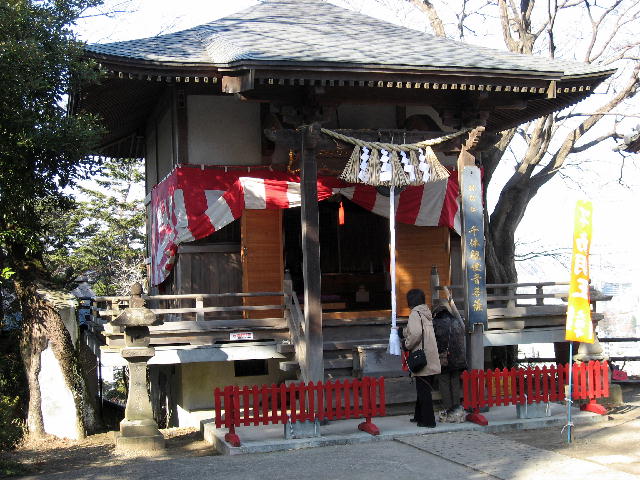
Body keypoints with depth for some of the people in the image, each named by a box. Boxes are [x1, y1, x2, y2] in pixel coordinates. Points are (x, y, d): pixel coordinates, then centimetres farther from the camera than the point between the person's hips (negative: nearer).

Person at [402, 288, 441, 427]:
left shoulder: (415, 313, -11)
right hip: (430, 359, 9)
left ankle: (428, 420, 0)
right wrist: (404, 331, 15)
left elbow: (416, 333, -24)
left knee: (423, 390, -3)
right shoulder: (426, 312, 15)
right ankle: (419, 416, 28)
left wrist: (407, 345, -10)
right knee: (423, 389, 18)